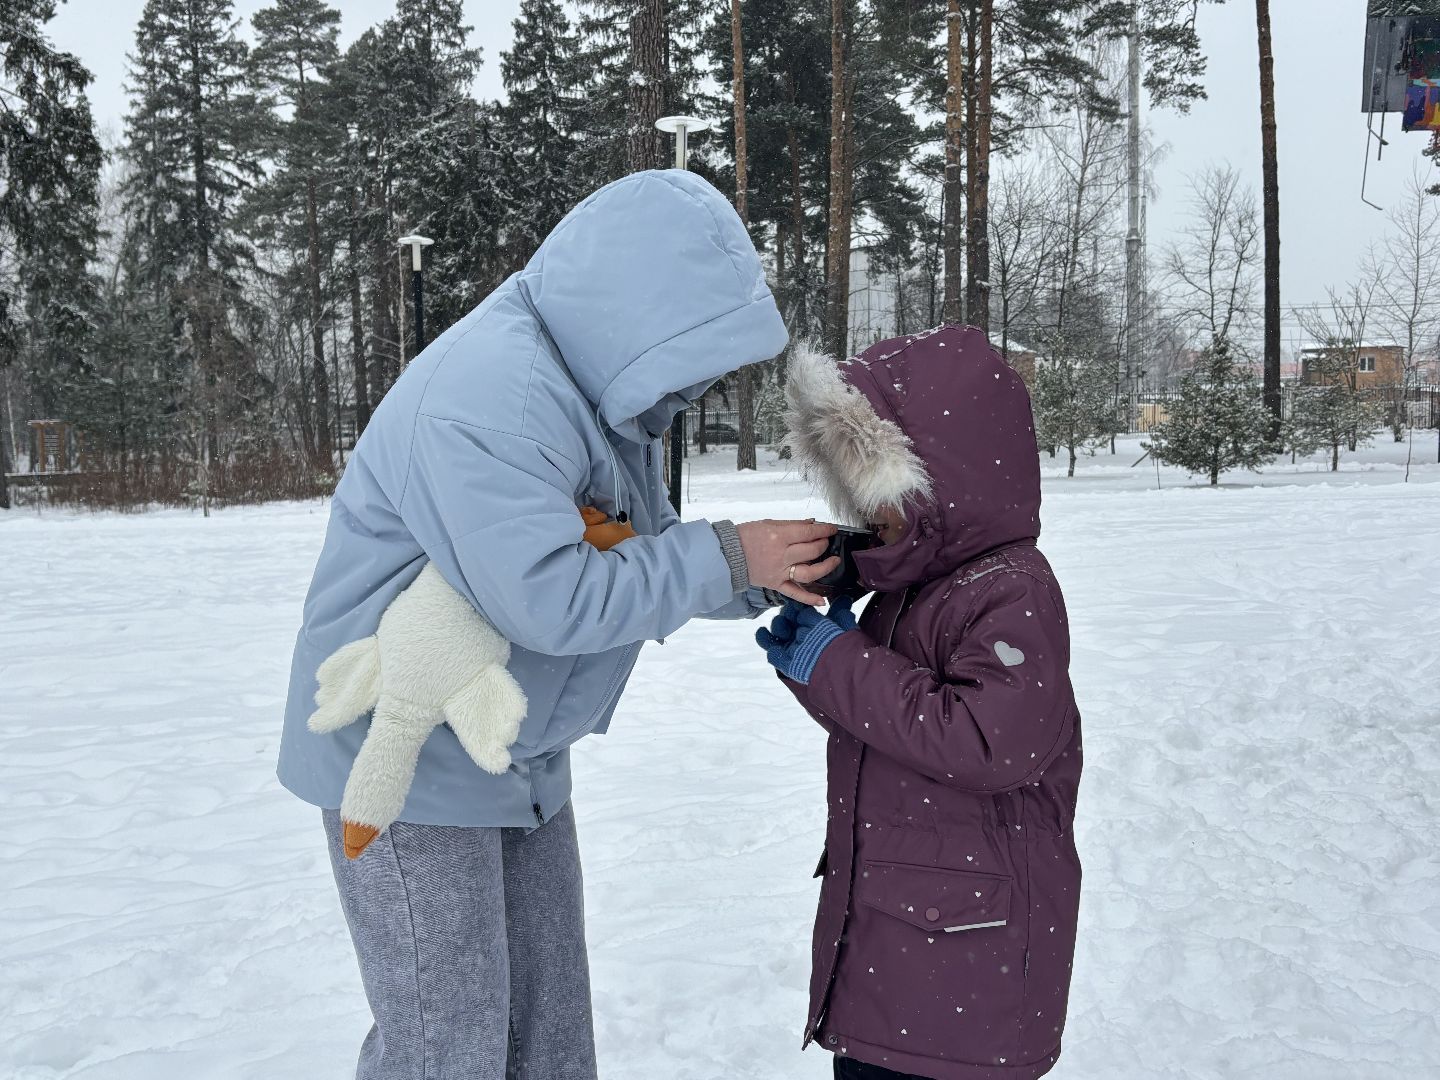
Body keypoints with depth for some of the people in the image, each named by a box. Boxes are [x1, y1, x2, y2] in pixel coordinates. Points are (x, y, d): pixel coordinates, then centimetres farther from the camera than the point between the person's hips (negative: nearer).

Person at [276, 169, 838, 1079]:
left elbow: (645, 556, 10)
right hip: (407, 761, -9)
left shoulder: (605, 381, 3)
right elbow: (551, 599, -35)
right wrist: (727, 557, -25)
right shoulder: (487, 393, -28)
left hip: (520, 761, 9)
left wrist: (766, 579, -7)